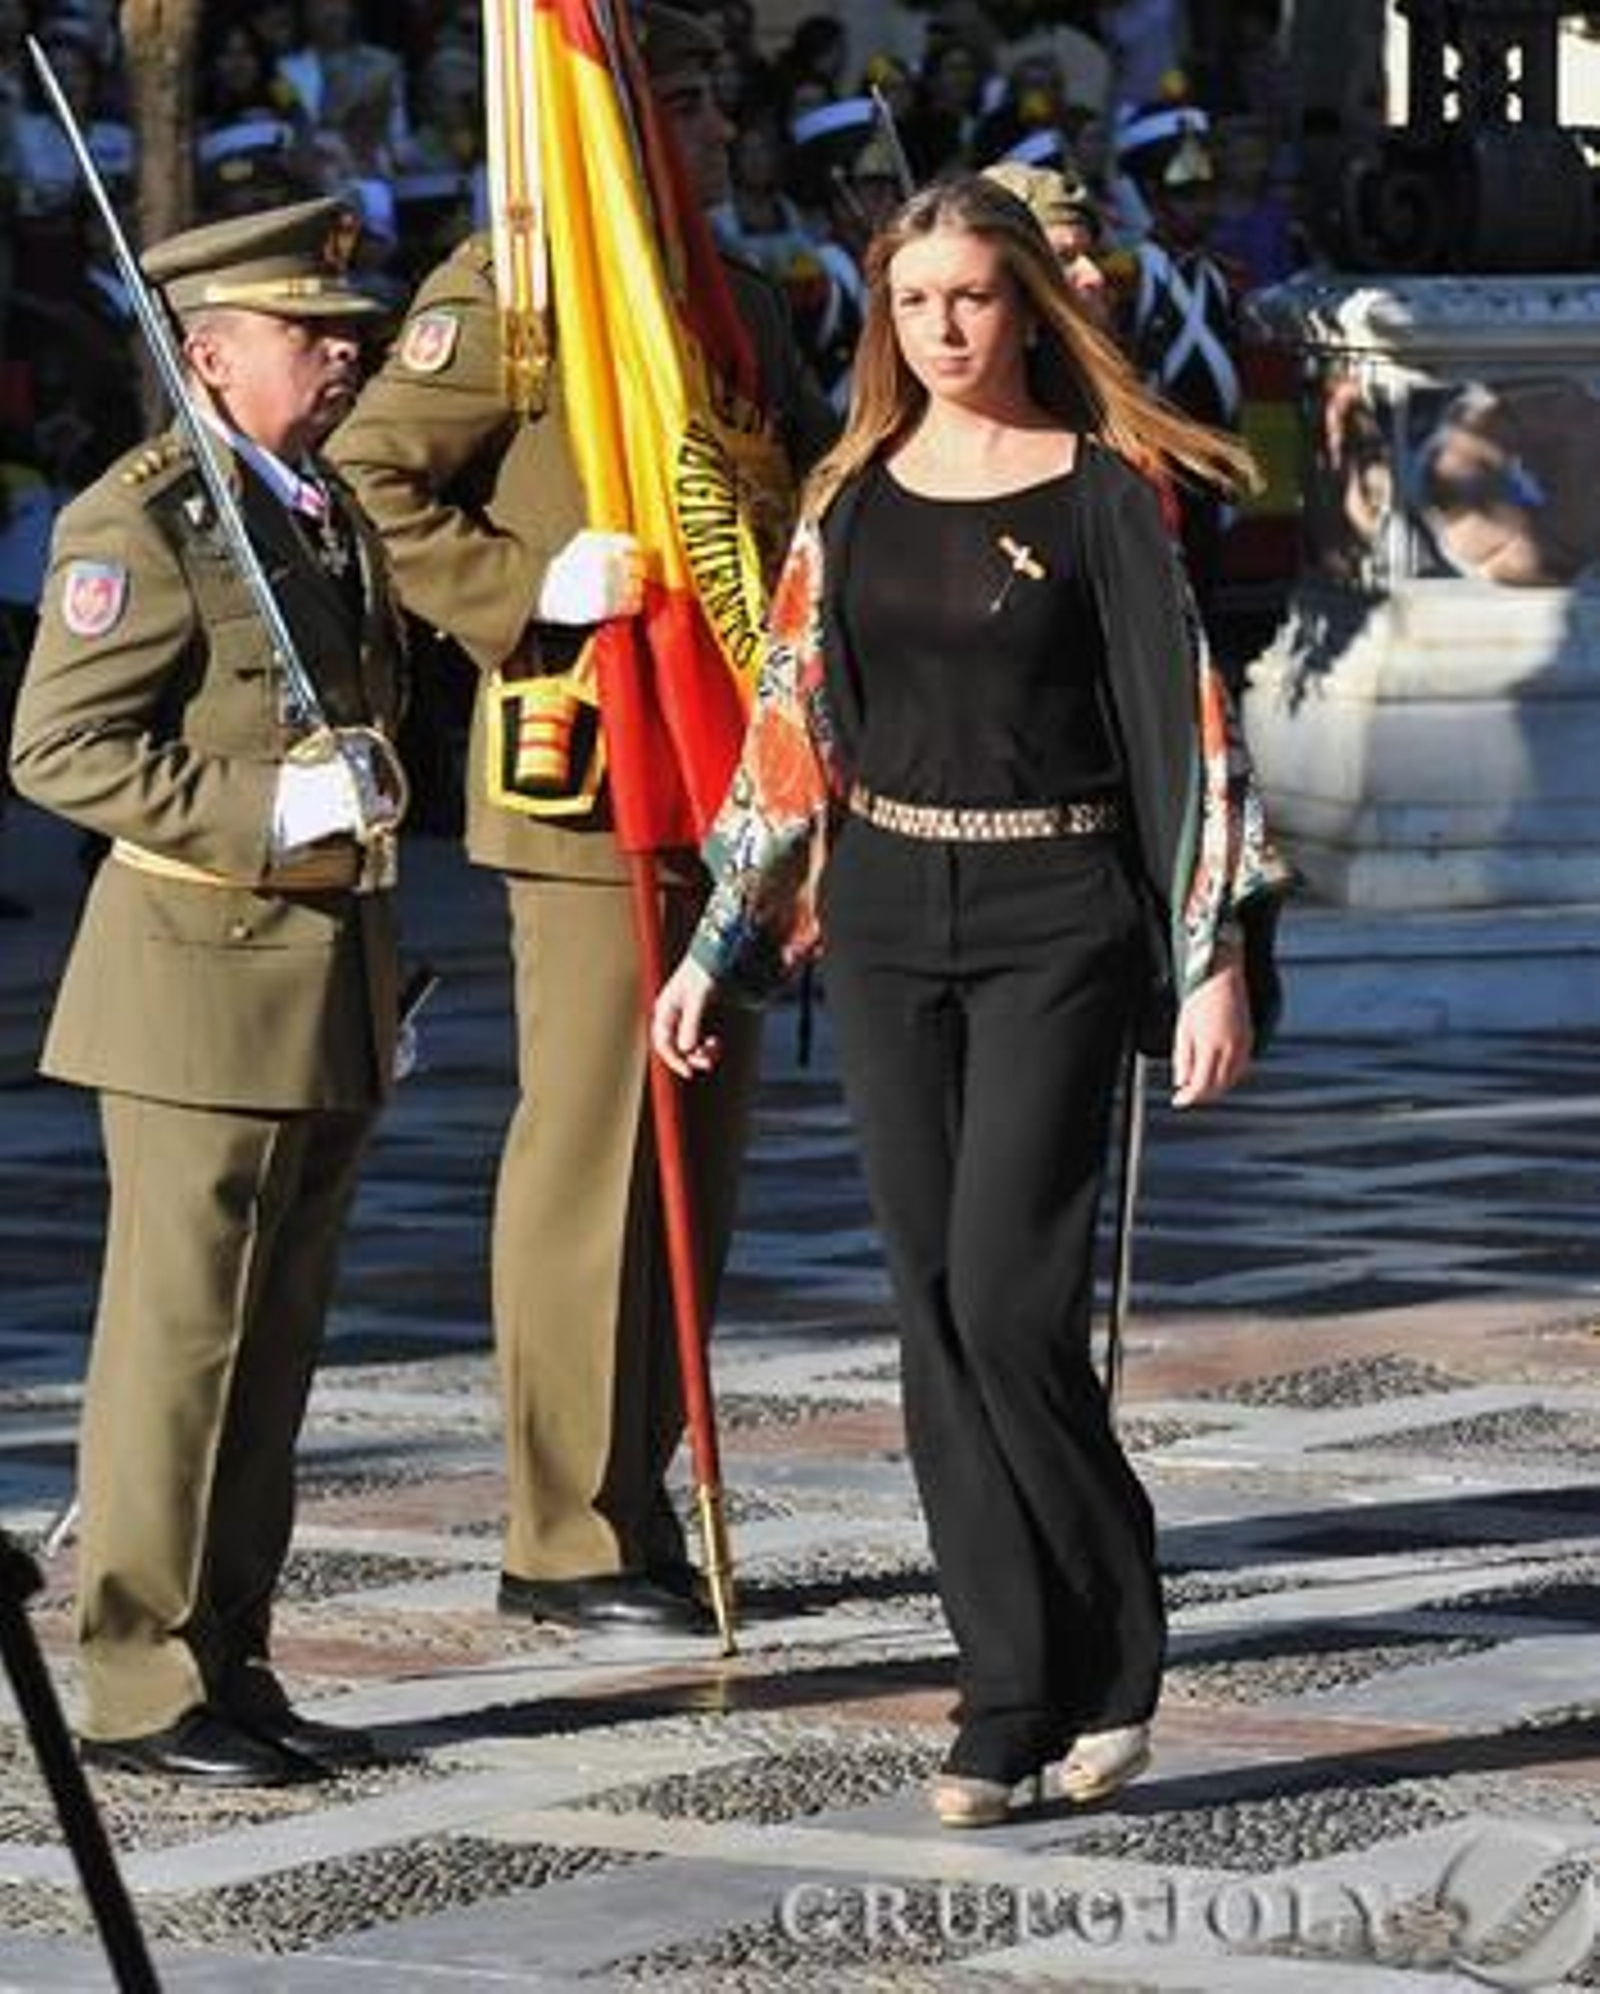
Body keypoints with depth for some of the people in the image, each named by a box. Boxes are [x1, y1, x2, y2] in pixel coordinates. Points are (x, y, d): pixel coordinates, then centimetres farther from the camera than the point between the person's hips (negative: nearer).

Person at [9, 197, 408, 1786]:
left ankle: (229, 1665, 16)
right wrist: (269, 813, -23)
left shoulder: (331, 516, 16)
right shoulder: (141, 524, -11)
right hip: (204, 974, -8)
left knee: (273, 1343, 10)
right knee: (181, 1340, -6)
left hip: (329, 983, 8)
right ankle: (141, 1688, -1)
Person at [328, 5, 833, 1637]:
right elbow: (369, 481, -12)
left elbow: (820, 487, 29)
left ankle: (639, 1495, 19)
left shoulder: (730, 295, 17)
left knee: (696, 1152, 11)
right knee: (591, 1152, -6)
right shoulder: (504, 290, -8)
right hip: (588, 783, -8)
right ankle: (567, 1538, -1)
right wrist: (529, 592, -19)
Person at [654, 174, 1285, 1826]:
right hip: (887, 915, 5)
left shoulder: (1100, 492, -4)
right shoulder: (853, 499, 9)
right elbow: (790, 728, 14)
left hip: (1054, 919, -5)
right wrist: (717, 951, 13)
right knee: (936, 1311, 3)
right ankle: (1012, 1699, 7)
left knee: (1011, 1304, -12)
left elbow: (1183, 725, -6)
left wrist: (1219, 960, -12)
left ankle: (1107, 1668, 5)